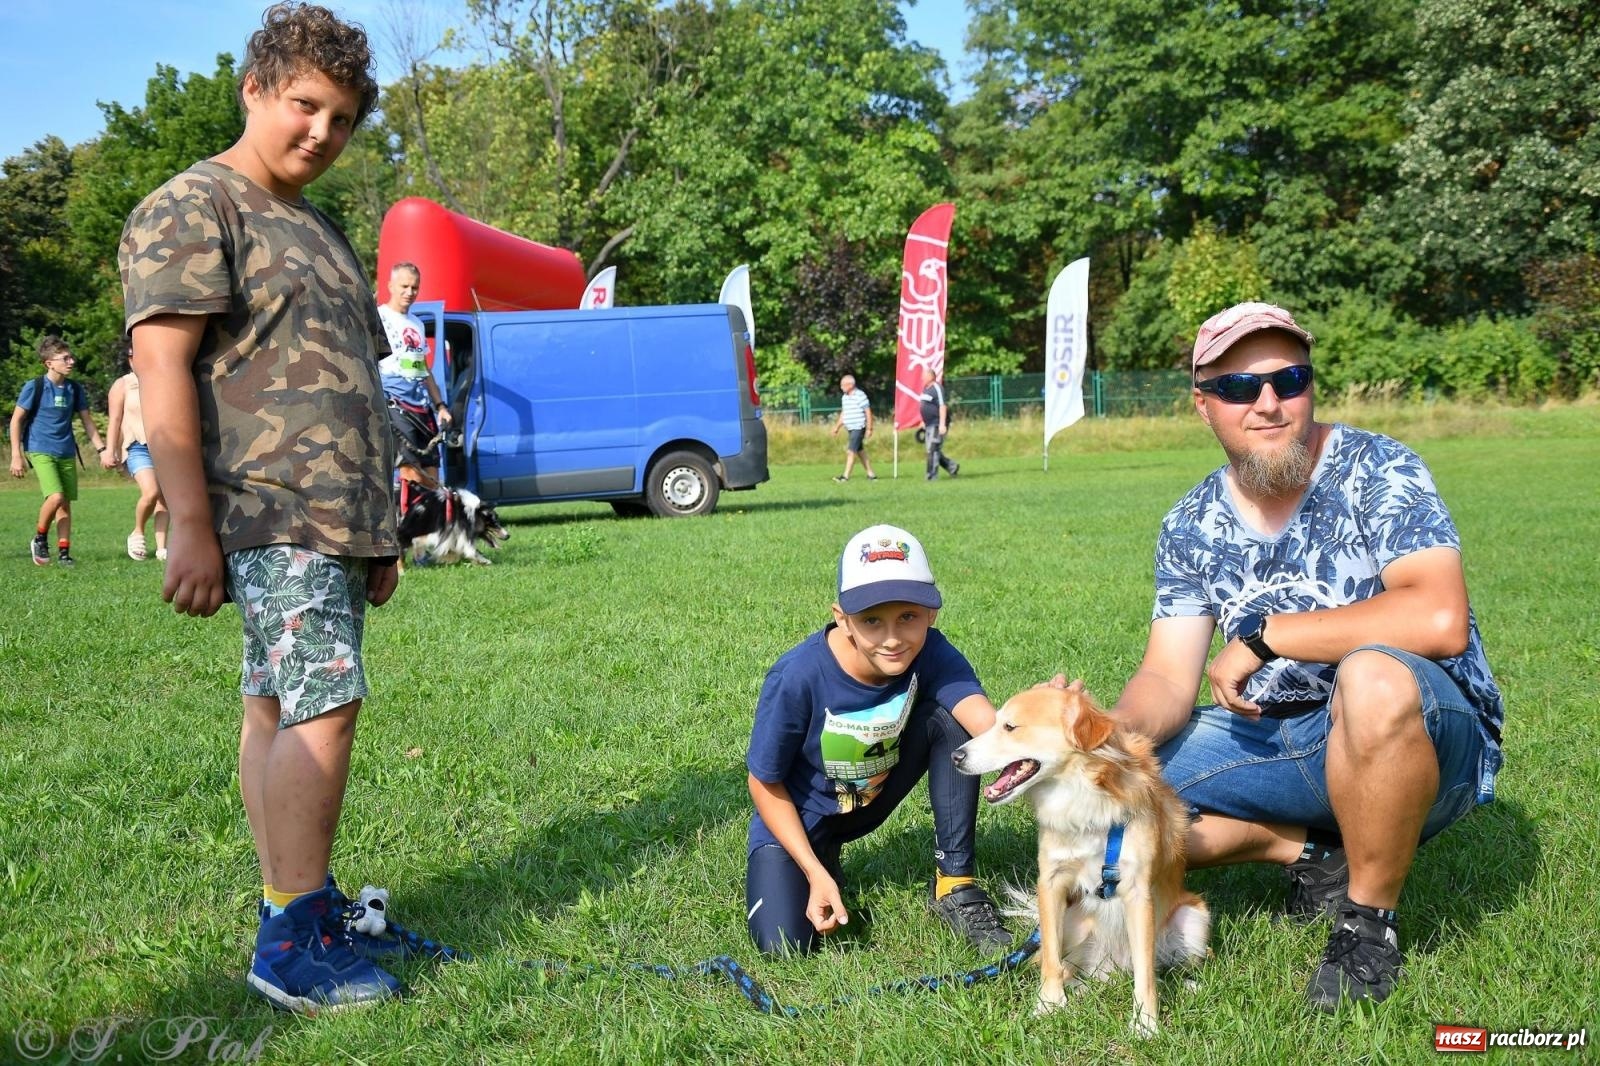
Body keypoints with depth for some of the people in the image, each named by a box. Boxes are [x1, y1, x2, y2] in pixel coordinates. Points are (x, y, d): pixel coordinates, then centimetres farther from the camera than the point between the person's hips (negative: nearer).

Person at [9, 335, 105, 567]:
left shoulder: (75, 389, 5)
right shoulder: (34, 387, -8)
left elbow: (87, 421, 14)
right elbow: (16, 420, -4)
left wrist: (101, 449, 8)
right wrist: (16, 456, -9)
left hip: (66, 452, 5)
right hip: (40, 451, -5)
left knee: (66, 502, 5)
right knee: (56, 496, -20)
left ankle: (63, 552, 13)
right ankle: (39, 539, 3)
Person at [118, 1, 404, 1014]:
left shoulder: (319, 230, 23)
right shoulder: (191, 209, -4)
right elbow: (162, 370, -12)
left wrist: (378, 528, 24)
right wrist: (191, 525, -19)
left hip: (336, 515, 9)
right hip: (273, 512, -8)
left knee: (278, 706, 11)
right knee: (325, 701, -14)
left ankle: (295, 902, 15)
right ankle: (294, 942, -8)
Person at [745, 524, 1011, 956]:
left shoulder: (930, 655, -25)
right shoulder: (798, 677, -32)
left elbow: (986, 721, -45)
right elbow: (765, 782, -17)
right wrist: (815, 874, -23)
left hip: (875, 797, 3)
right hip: (797, 814, -2)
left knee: (949, 718, -23)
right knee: (786, 943, -22)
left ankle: (954, 883, -10)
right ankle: (822, 865, 14)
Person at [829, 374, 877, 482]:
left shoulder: (860, 396, -12)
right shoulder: (844, 397, 12)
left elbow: (868, 412, -12)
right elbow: (843, 414, 22)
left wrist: (869, 429, -14)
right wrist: (836, 428, 20)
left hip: (858, 428, -8)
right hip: (850, 429, 8)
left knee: (851, 451, -12)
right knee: (860, 452, 11)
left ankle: (846, 476, -11)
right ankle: (871, 474, 17)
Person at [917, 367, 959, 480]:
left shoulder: (937, 388, -13)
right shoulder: (925, 389, 15)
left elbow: (942, 406, -19)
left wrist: (942, 424, -25)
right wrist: (923, 422, 23)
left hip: (937, 425, -10)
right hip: (929, 425, 10)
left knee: (933, 450, -9)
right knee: (934, 451, 12)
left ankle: (932, 476, -5)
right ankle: (952, 466, 24)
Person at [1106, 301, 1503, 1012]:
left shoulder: (1376, 472, -14)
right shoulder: (1191, 526, 2)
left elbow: (1440, 621, -30)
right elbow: (1168, 680, -2)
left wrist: (1261, 634, -23)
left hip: (1426, 736, -5)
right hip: (1270, 737, 5)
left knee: (1372, 678, -40)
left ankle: (1370, 920, -15)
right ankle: (1313, 853, 6)